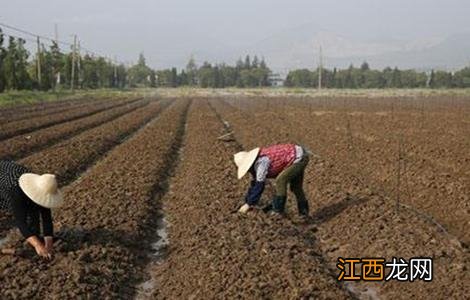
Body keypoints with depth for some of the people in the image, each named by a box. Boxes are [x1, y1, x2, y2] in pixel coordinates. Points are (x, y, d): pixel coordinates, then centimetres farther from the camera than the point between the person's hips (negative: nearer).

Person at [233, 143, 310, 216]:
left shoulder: (261, 162, -23)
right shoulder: (256, 163, 7)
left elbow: (259, 185, -22)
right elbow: (254, 183, 15)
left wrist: (249, 204, -16)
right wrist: (247, 202, 16)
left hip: (300, 157, -10)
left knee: (280, 180, -15)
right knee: (295, 186, 18)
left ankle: (277, 209, -6)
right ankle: (304, 211, 29)